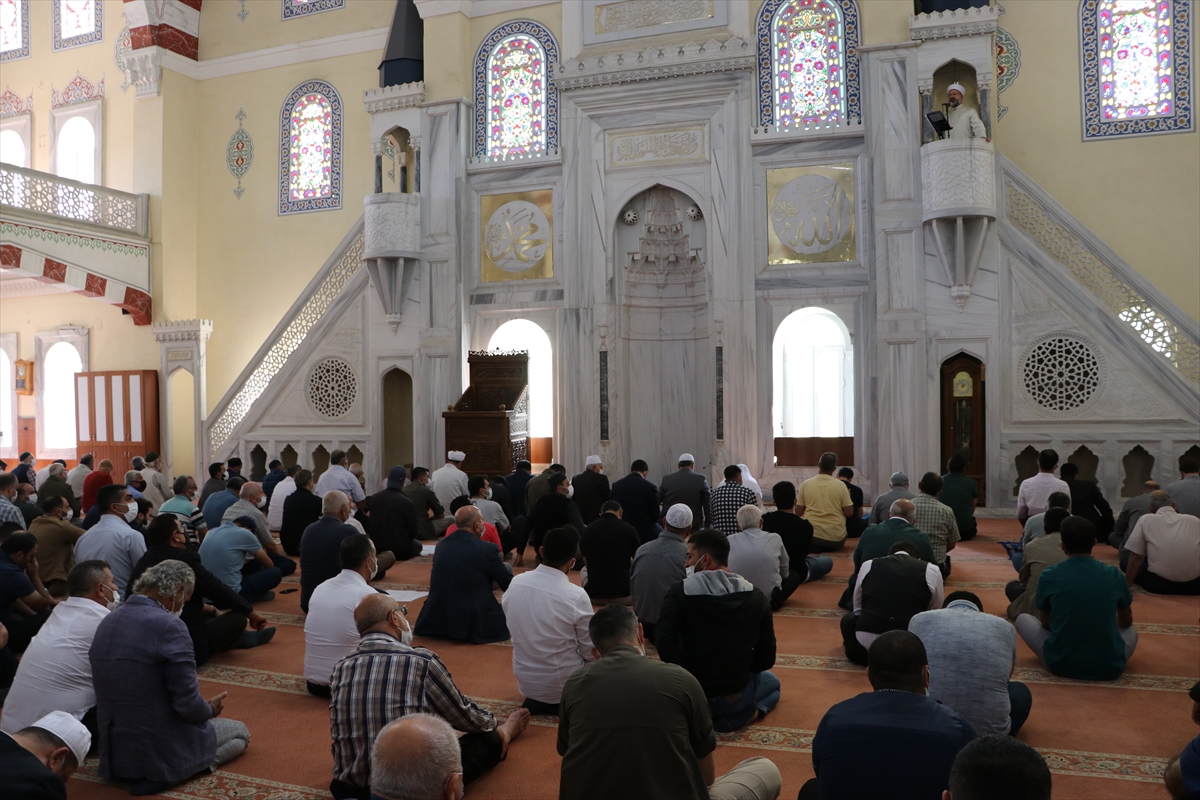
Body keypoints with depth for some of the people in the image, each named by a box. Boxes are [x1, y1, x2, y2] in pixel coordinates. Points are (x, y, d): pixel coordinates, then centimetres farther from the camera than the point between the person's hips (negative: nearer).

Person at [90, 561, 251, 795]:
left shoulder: (107, 622, 2)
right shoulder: (168, 626, -22)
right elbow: (188, 706, -21)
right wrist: (210, 709, 2)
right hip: (163, 749, -9)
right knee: (241, 732, 18)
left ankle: (154, 772, 13)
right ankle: (165, 774, -2)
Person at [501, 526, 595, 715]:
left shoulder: (515, 583, -10)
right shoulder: (576, 596, -24)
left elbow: (515, 630, 6)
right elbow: (591, 652, -13)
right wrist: (596, 655, 9)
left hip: (525, 681, 5)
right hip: (561, 685, -5)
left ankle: (536, 700, 17)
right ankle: (560, 703, 11)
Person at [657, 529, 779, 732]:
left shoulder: (679, 593, -11)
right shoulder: (756, 597, -5)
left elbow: (665, 646, -22)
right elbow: (766, 659, -1)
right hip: (736, 696, 0)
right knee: (771, 681, 34)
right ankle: (737, 716, 5)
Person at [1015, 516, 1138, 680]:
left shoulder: (1049, 576, -6)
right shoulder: (1114, 575, -2)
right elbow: (1126, 622, 17)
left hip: (1061, 663, -2)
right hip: (1109, 667, 3)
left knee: (1023, 619, 22)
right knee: (1131, 632, 34)